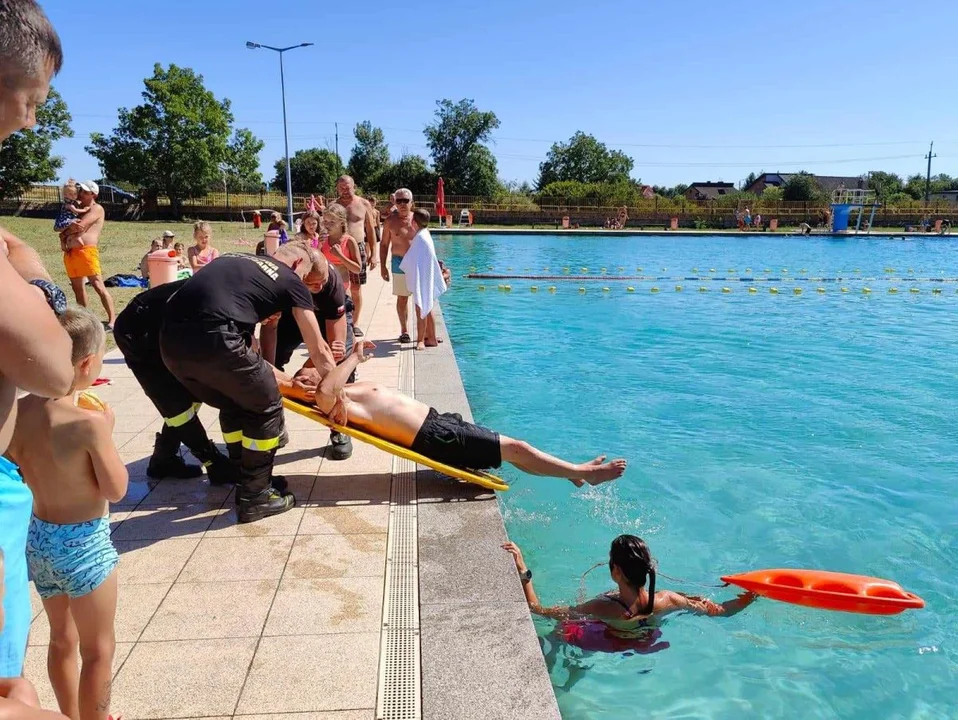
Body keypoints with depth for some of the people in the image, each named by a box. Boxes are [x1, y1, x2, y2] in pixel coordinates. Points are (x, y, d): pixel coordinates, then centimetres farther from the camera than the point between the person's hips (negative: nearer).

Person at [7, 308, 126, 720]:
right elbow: (115, 490, -18)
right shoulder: (89, 423, -26)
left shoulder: (18, 412, -7)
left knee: (62, 638, 27)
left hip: (36, 536, 7)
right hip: (83, 543, -7)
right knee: (99, 650, 13)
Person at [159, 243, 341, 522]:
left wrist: (282, 379, 42)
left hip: (170, 339, 7)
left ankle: (248, 478, 38)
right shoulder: (290, 281, 14)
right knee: (266, 407, 15)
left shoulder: (235, 261, 31)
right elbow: (319, 350, 17)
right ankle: (254, 497, 22)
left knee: (234, 404, 27)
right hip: (212, 339, -7)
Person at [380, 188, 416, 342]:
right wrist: (383, 266, 1)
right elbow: (384, 245, 5)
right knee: (402, 298, 6)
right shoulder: (390, 222, 0)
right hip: (400, 263, -1)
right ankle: (404, 331, 18)